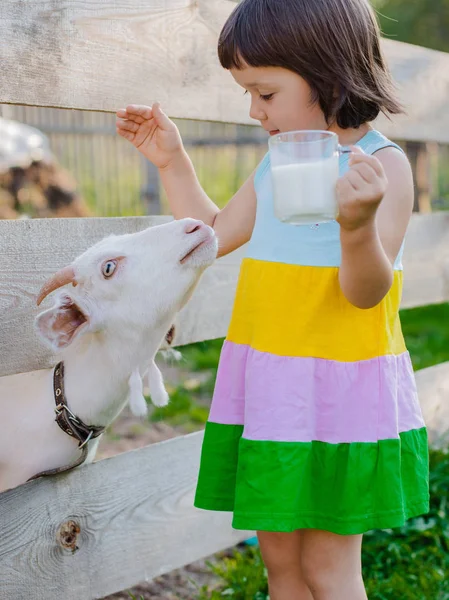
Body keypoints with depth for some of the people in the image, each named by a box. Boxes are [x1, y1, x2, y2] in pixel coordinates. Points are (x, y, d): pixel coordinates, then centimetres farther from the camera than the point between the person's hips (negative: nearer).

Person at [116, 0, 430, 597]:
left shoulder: (382, 164, -13)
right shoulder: (276, 164, 9)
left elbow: (367, 292, -19)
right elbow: (214, 234, 20)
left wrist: (358, 224, -39)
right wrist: (173, 162, 12)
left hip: (338, 389, -7)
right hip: (271, 385, 7)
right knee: (278, 551, 16)